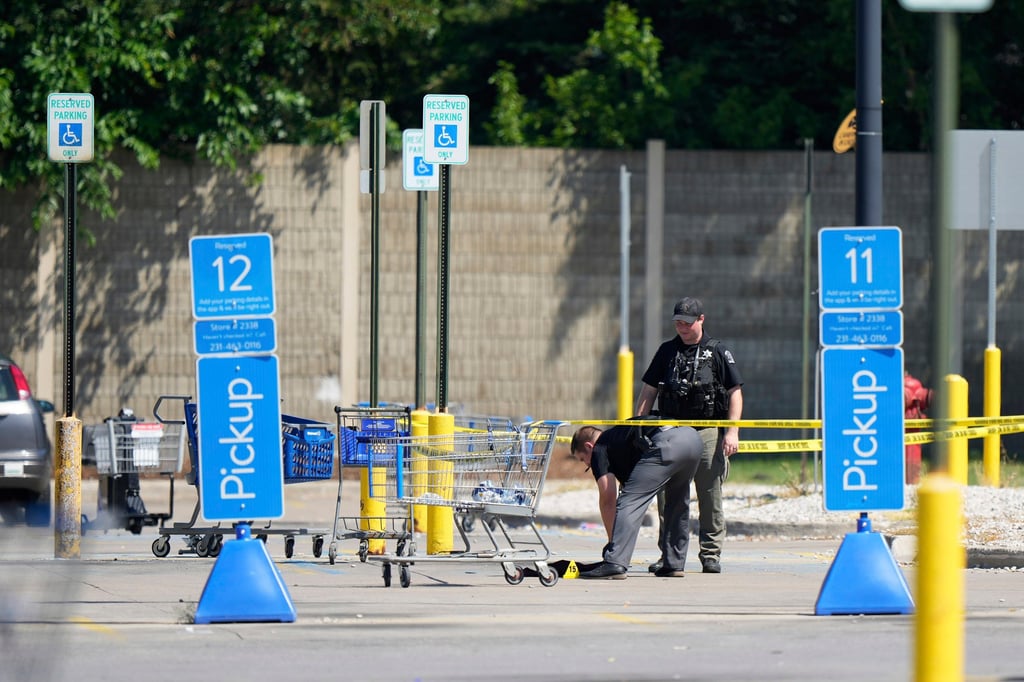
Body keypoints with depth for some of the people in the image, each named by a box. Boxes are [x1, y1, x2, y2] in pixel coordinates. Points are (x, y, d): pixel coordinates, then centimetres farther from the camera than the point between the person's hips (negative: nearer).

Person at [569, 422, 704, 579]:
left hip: (666, 444, -8)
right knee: (678, 504, 26)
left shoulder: (599, 450, 18)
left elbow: (607, 499, 11)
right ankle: (675, 565, 27)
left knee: (630, 501, -5)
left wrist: (612, 541, 18)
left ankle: (615, 564, -14)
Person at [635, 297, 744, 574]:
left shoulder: (718, 352, 5)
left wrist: (732, 432, -7)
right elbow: (649, 391, 16)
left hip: (708, 432, -3)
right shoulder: (667, 351, 14)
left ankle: (711, 554, 4)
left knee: (710, 497, -2)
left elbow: (735, 393, 2)